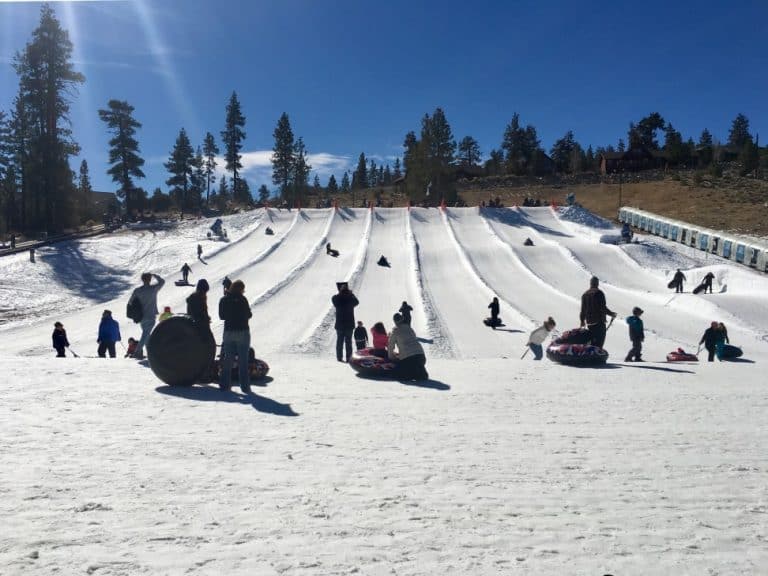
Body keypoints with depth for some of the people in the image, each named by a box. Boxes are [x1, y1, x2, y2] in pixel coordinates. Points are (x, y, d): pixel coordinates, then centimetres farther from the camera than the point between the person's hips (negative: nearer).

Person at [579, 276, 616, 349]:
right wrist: (611, 313, 3)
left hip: (589, 322, 6)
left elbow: (583, 310, 14)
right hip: (599, 322, -6)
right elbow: (603, 308, -12)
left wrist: (582, 321, 25)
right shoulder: (599, 293, -7)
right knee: (599, 342, -9)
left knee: (591, 342, 13)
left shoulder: (585, 294, 11)